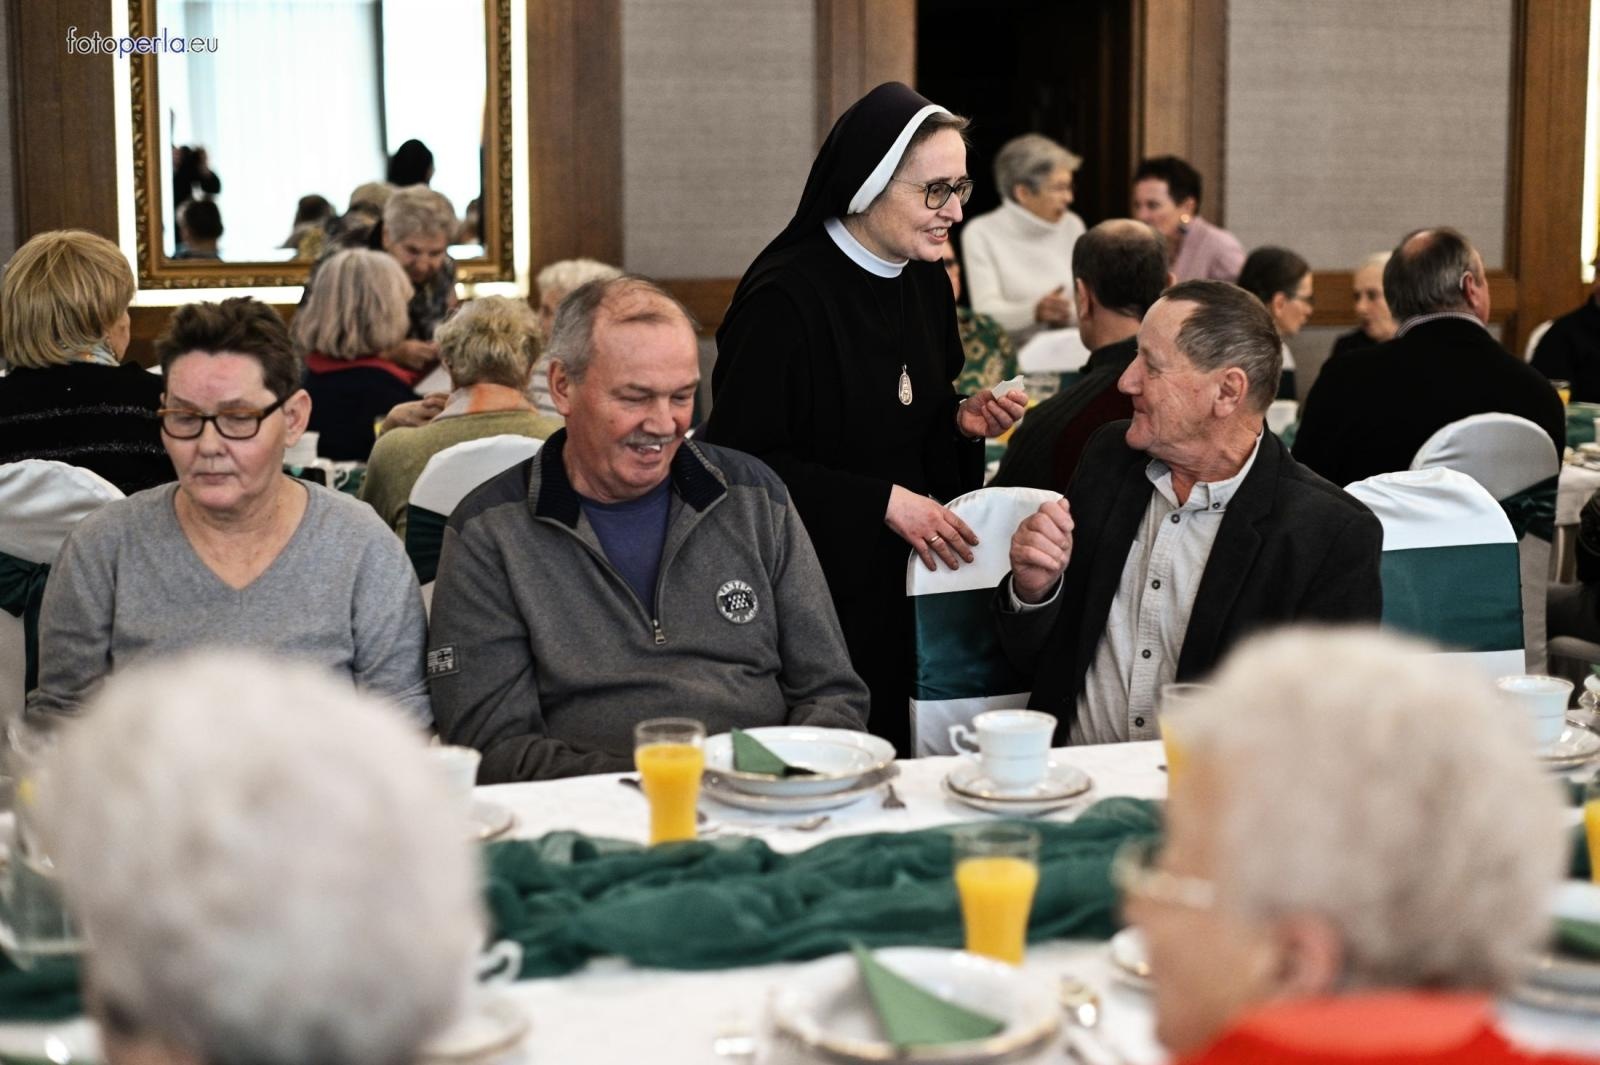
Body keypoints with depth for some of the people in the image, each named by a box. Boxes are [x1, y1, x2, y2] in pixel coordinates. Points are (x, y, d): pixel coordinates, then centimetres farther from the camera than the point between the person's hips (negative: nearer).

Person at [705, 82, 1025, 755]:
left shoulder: (925, 281, 7)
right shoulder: (786, 299, -17)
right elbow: (741, 459, -18)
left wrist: (962, 421, -2)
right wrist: (883, 501, -19)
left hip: (910, 579, 7)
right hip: (822, 590, -7)